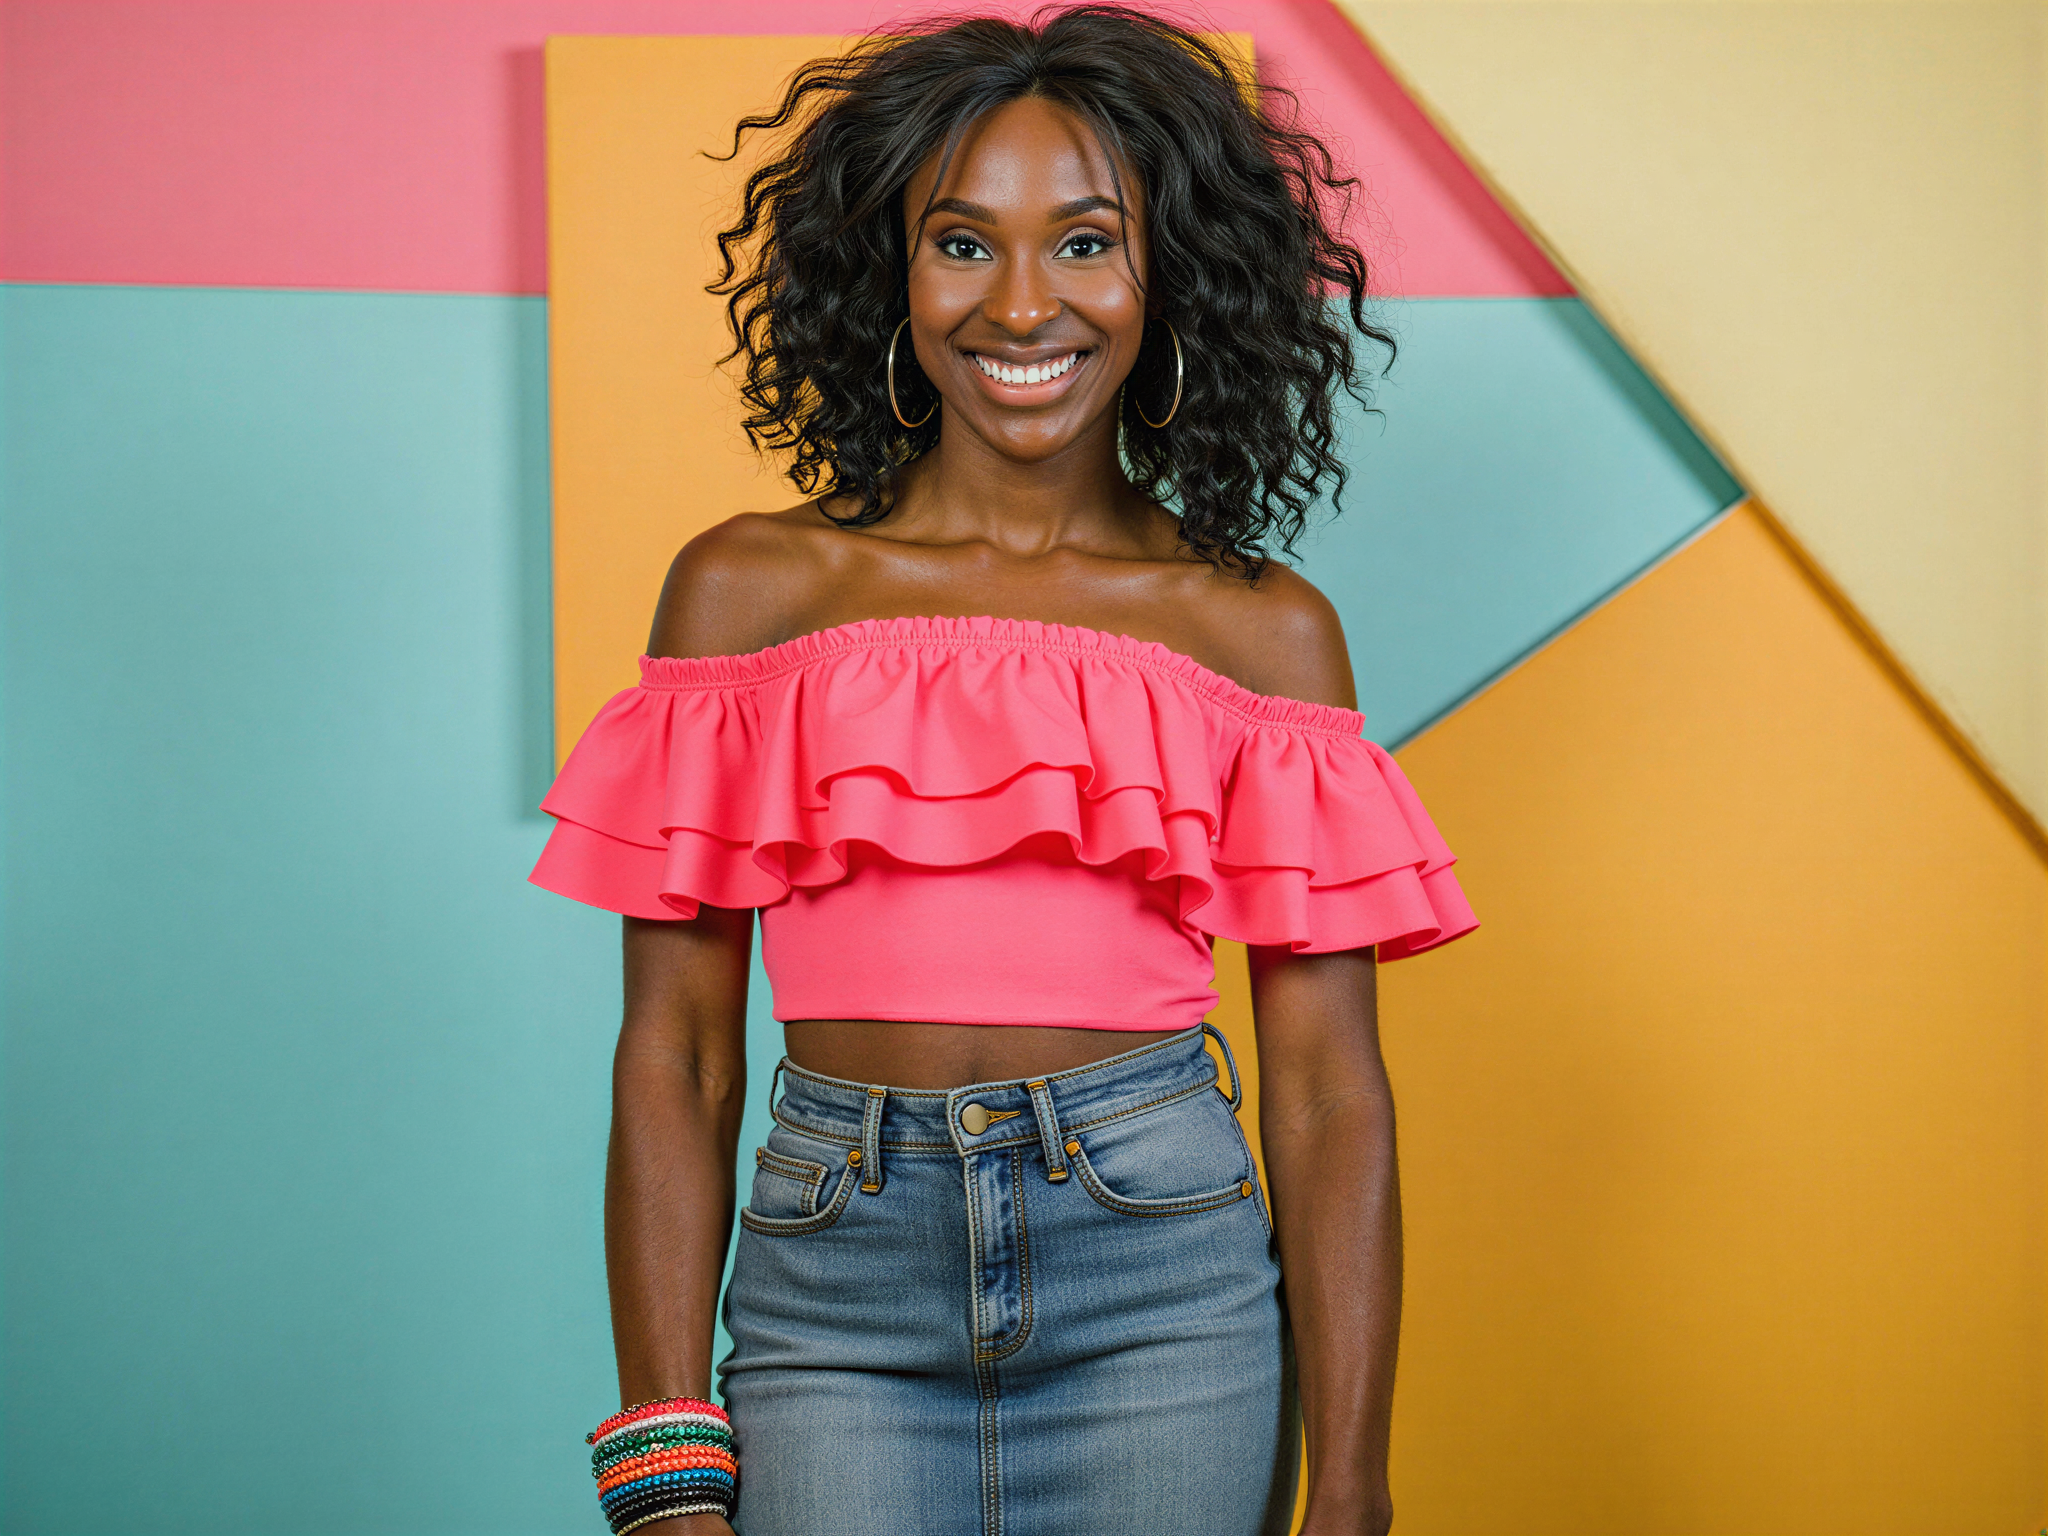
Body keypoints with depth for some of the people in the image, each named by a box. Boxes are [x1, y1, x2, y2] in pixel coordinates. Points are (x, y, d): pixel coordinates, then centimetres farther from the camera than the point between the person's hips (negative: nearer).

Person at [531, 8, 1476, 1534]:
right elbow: (676, 1052, 1)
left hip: (1168, 1283, 0)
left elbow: (1328, 1091, 1)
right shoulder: (750, 592, 3)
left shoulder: (1265, 632, 4)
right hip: (836, 1286, 0)